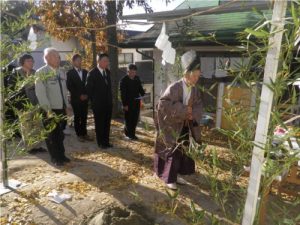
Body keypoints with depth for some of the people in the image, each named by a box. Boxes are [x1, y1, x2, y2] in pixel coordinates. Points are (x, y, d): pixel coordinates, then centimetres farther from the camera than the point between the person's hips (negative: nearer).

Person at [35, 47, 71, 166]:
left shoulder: (61, 72, 8)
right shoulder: (41, 72, -10)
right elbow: (40, 93, -15)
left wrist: (66, 106, 10)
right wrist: (48, 110, -18)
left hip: (61, 109, 5)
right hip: (50, 109, -5)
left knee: (60, 134, 16)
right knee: (52, 134, 8)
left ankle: (61, 155, 30)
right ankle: (55, 158, 22)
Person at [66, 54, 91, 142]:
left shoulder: (85, 72, 12)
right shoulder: (70, 73, -2)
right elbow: (69, 87, -7)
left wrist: (86, 95, -2)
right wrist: (79, 95, -11)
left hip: (85, 98, 4)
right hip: (76, 99, -4)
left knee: (84, 117, 7)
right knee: (77, 117, 3)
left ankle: (84, 133, 16)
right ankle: (79, 134, 12)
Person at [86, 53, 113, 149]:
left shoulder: (107, 72, 9)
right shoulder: (92, 73, -10)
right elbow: (88, 88, -8)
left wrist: (110, 99, 10)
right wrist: (93, 100, -5)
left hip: (108, 103, 6)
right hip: (98, 104, -5)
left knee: (107, 123, 10)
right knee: (99, 124, 6)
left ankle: (106, 141, 21)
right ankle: (101, 143, 17)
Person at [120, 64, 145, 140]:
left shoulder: (137, 79, 7)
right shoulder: (123, 80, -8)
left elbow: (140, 88, 16)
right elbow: (122, 93, -10)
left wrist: (143, 95, -2)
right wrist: (124, 104, -13)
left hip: (136, 102, 5)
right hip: (128, 103, -5)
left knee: (135, 119, 9)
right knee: (129, 119, 4)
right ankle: (129, 134, 19)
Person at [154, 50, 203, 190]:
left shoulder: (195, 91, 1)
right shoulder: (174, 87, -20)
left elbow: (199, 106, 7)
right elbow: (162, 104, -25)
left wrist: (192, 114, -17)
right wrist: (182, 109, -25)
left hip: (185, 125, 7)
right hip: (171, 125, -6)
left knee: (182, 151, 13)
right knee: (172, 151, 2)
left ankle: (176, 175, 31)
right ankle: (169, 178, 17)